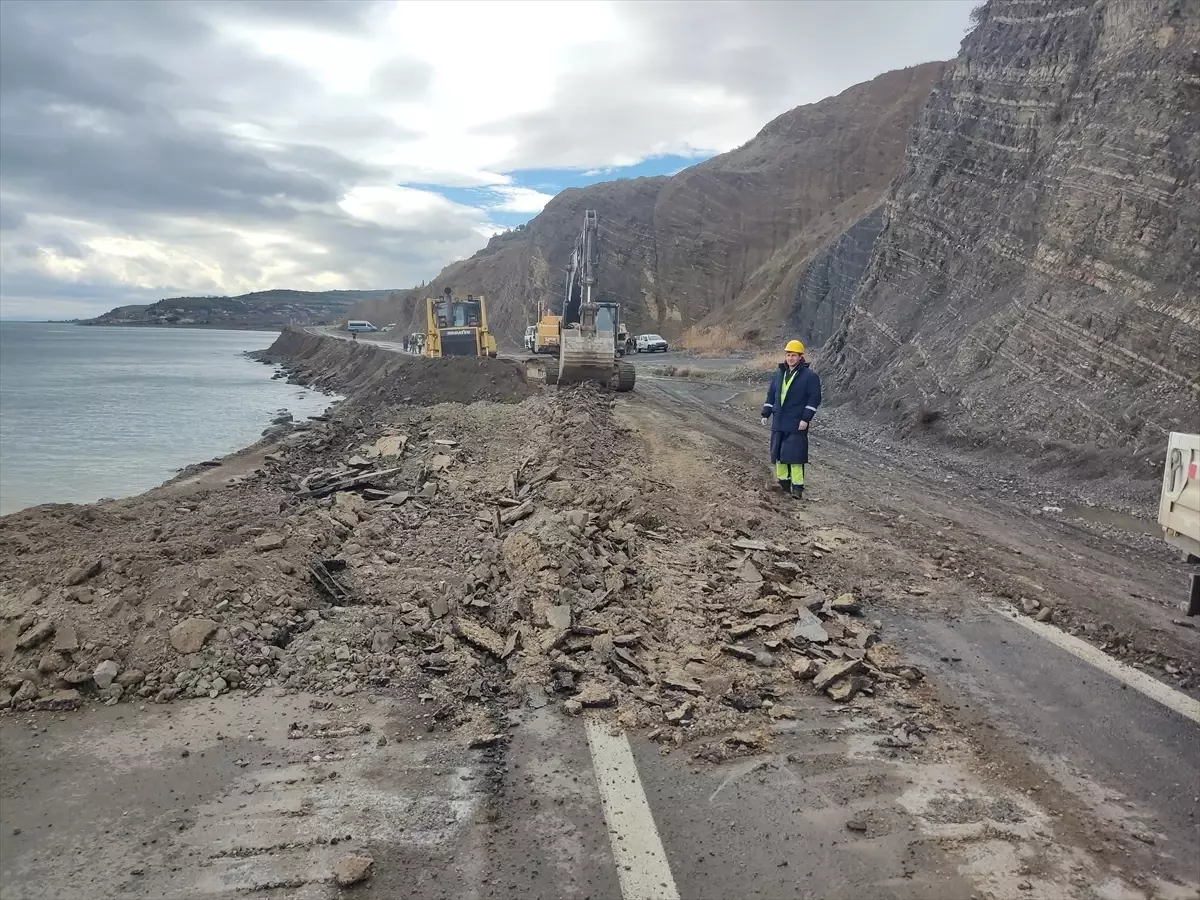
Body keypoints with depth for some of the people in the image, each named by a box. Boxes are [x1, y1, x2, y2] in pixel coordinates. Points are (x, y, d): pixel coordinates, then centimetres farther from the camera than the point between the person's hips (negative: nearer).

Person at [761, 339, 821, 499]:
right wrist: (766, 413, 11)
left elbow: (814, 398, -10)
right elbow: (771, 395, 18)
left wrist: (806, 419, -16)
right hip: (778, 423, 6)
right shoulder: (779, 374, 12)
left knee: (795, 455, -9)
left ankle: (797, 487, -3)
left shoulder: (810, 376, -7)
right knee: (778, 453, 11)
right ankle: (783, 482, 24)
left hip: (796, 425, -6)